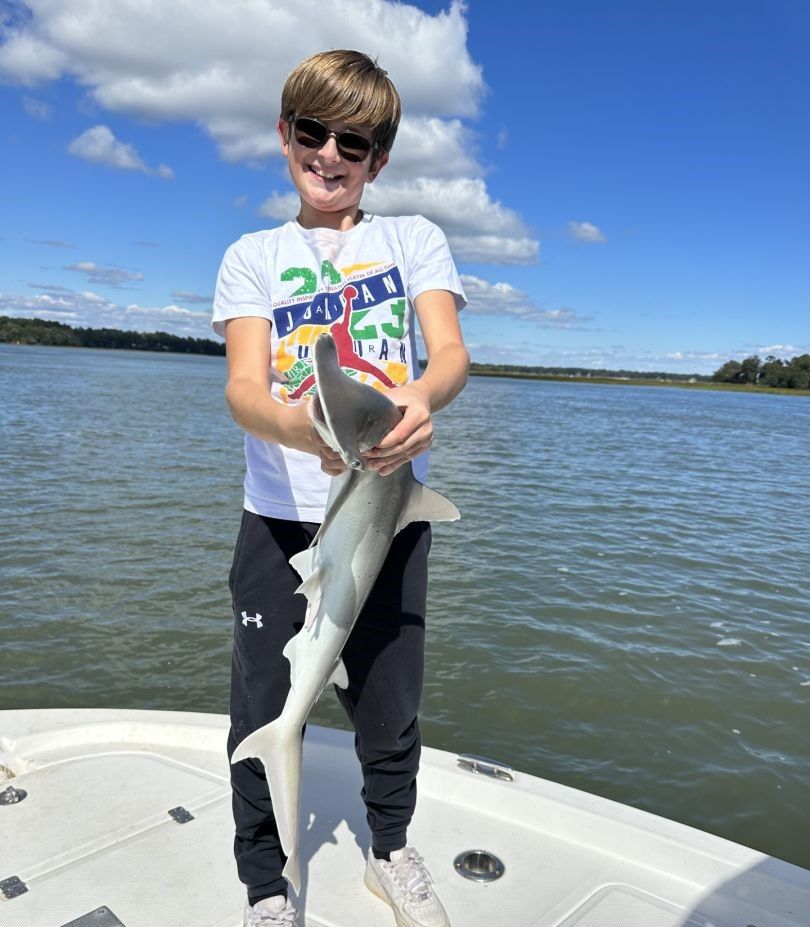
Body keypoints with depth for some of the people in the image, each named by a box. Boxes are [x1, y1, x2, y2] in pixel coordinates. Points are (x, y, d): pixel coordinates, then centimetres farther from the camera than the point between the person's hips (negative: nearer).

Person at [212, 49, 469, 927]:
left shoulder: (413, 237, 7)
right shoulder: (253, 256, 5)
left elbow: (450, 350, -9)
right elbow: (244, 387, -10)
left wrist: (422, 397, -34)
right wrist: (305, 432, -34)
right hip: (279, 517, 0)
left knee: (390, 702, 11)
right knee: (264, 710, 4)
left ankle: (391, 848, 40)